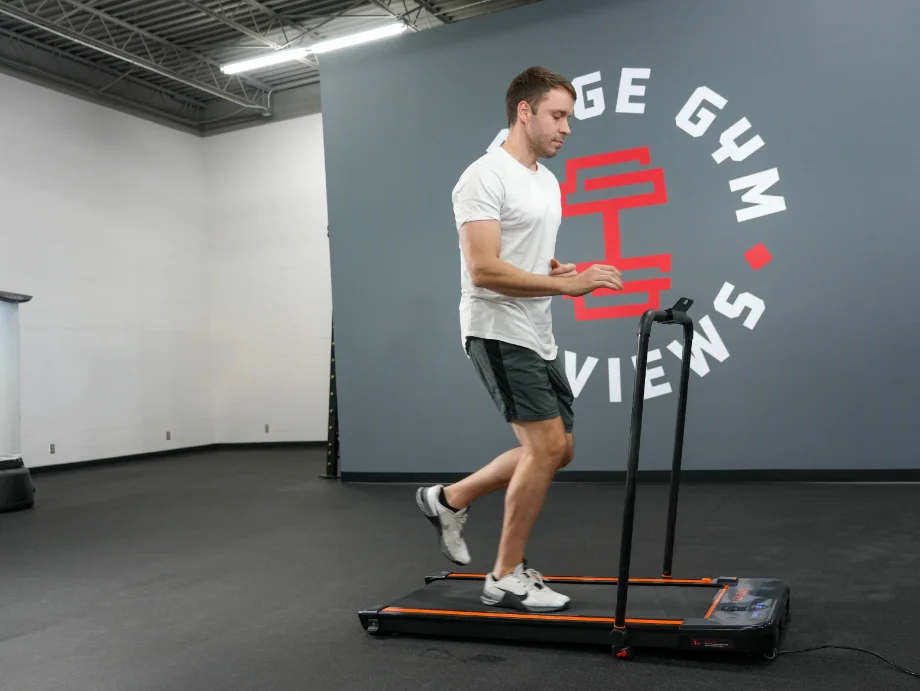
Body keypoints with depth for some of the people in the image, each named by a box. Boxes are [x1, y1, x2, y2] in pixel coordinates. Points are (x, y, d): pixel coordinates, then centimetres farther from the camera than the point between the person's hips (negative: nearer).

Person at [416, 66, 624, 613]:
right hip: (500, 334, -10)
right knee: (547, 447, -12)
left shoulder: (548, 181, 15)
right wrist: (566, 285, -26)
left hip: (537, 336, 10)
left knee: (556, 449, 12)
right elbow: (485, 270, -24)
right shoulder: (486, 177, -16)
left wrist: (568, 273, 3)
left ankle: (449, 500, 26)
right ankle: (507, 578, 3)